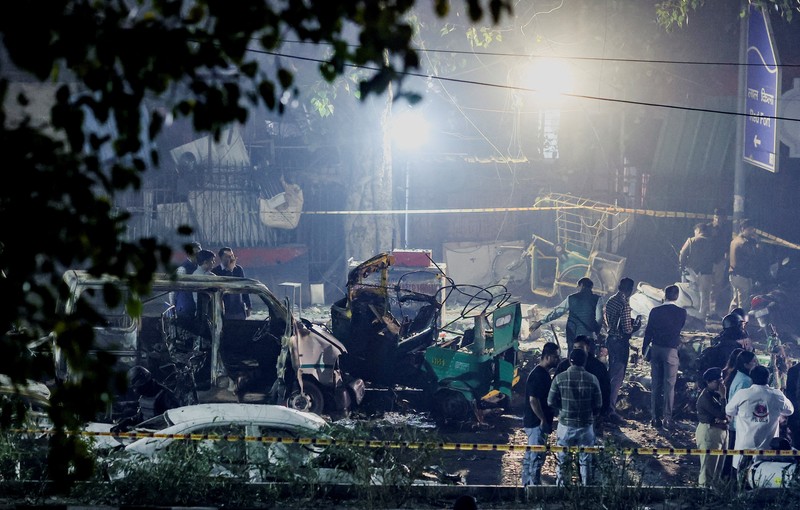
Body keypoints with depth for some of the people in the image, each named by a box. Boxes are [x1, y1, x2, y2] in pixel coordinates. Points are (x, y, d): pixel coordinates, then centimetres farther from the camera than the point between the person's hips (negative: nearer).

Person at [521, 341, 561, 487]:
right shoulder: (538, 375, -19)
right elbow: (533, 400, -24)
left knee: (530, 455, 16)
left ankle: (527, 484, 23)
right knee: (537, 457, -7)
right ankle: (535, 485, -4)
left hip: (533, 422, 10)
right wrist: (543, 421, -20)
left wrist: (545, 421, 19)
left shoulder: (543, 373, 13)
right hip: (537, 423, -10)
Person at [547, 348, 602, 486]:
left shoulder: (560, 378, -9)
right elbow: (598, 405, -3)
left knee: (562, 460, 12)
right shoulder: (592, 379, -8)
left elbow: (551, 402, -6)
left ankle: (560, 485, 16)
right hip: (586, 425, 0)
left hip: (565, 424, 0)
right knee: (585, 461, 11)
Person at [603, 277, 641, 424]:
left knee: (611, 373, 22)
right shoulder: (624, 304, -21)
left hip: (610, 339, 9)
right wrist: (637, 325, -1)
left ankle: (606, 406, 33)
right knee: (618, 376, -5)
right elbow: (627, 329, -21)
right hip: (621, 342, -9)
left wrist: (630, 323, 18)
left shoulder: (610, 301, 6)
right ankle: (611, 411, -7)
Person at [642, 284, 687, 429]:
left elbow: (648, 332, 2)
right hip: (671, 350, -2)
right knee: (669, 385, 1)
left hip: (656, 349, 2)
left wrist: (645, 350, 12)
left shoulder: (655, 311, -2)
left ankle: (656, 418, 10)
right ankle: (667, 418, -1)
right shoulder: (681, 312, -6)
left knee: (656, 385, 9)